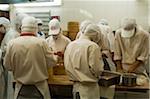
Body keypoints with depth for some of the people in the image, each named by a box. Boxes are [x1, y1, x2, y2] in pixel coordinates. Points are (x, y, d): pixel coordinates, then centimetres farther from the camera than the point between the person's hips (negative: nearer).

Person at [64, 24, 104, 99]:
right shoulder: (93, 46, -15)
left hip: (75, 85, 7)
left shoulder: (70, 45, 6)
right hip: (89, 87, -7)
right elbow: (96, 69, -18)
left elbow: (67, 66, 7)